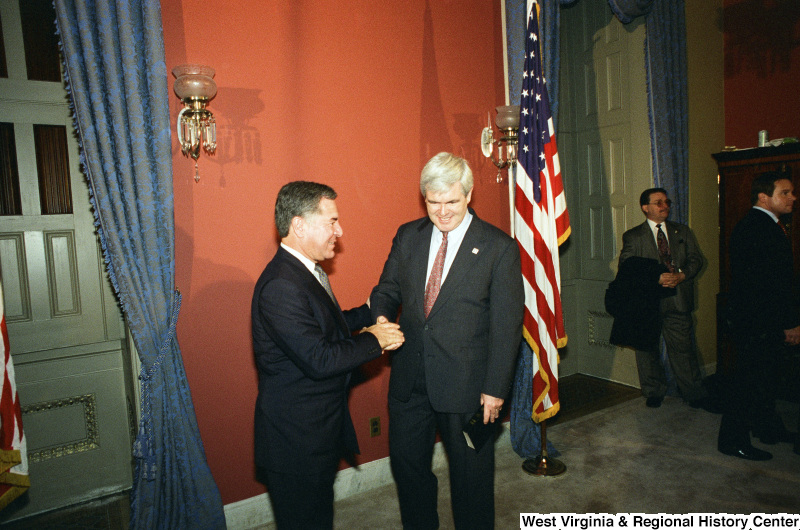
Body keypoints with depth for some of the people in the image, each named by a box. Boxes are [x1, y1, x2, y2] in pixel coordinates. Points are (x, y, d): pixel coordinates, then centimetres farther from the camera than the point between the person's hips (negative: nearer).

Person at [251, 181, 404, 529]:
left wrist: (369, 311, 6)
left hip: (321, 425, 10)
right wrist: (374, 340, -18)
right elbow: (319, 359, -29)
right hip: (296, 434, -9)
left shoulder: (305, 270, 6)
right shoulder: (280, 286, -28)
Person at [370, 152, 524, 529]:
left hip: (466, 383, -4)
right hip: (409, 378, 4)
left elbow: (507, 324, -9)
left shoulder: (499, 247, -9)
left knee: (471, 473, 15)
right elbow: (388, 289, 9)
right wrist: (381, 317, -15)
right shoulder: (407, 236, 3)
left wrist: (495, 388, -11)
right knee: (406, 462, 20)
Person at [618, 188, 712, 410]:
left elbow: (696, 259, 10)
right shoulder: (633, 236, 2)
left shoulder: (683, 231, 14)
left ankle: (694, 394, 18)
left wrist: (681, 275, -10)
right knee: (647, 350, 8)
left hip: (678, 300, 2)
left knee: (683, 349, 5)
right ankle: (654, 392, 24)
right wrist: (656, 278, -18)